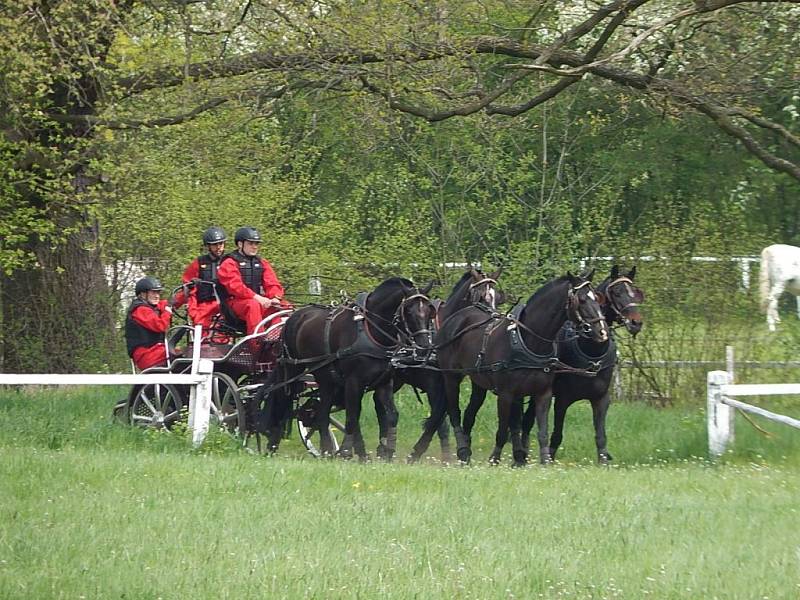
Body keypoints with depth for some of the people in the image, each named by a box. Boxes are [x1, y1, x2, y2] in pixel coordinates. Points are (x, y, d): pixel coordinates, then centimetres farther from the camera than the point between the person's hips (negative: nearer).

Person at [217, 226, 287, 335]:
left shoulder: (262, 264, 20)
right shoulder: (229, 263, 0)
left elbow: (272, 284, 7)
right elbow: (235, 286, -16)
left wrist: (275, 298, -16)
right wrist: (256, 297, -28)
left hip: (260, 301, 6)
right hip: (236, 302, -6)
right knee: (253, 305, -37)